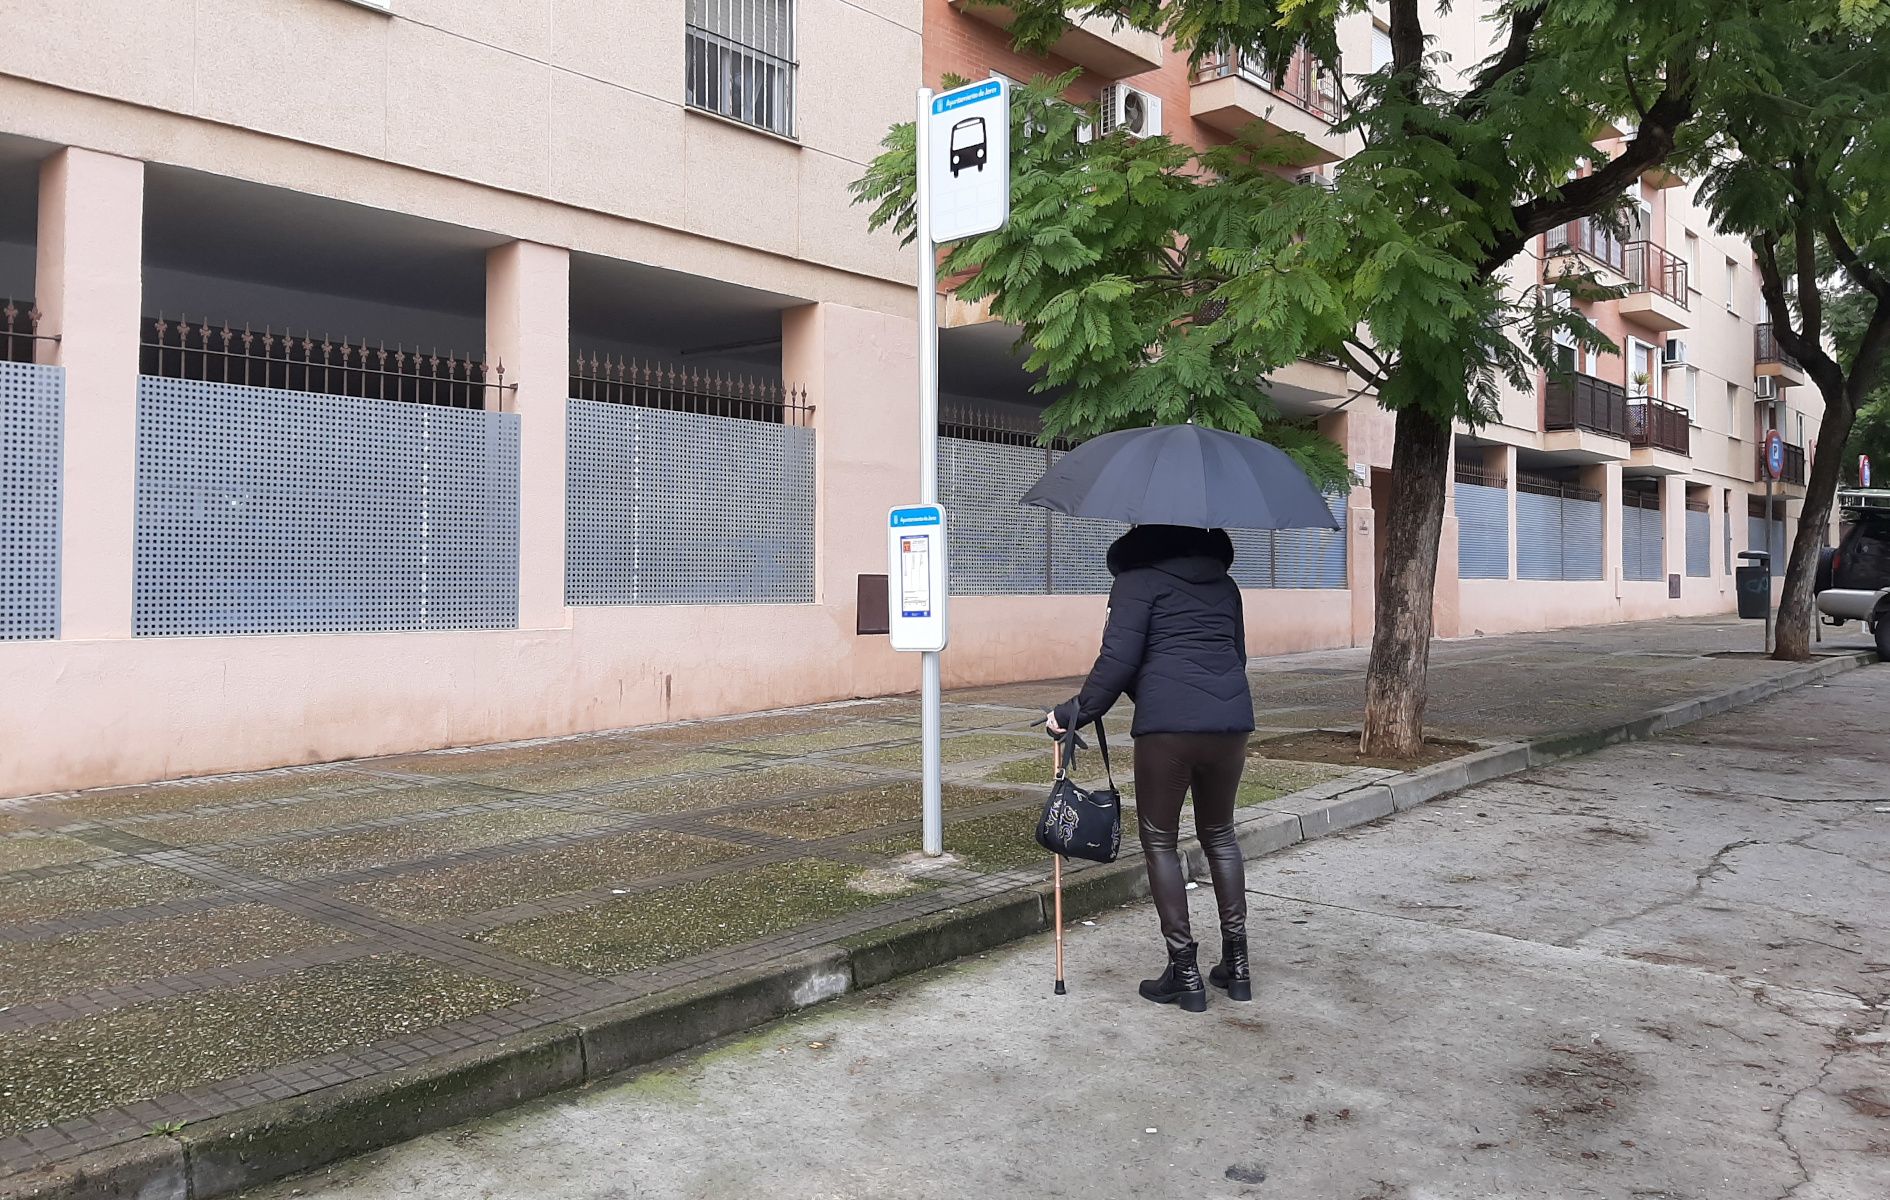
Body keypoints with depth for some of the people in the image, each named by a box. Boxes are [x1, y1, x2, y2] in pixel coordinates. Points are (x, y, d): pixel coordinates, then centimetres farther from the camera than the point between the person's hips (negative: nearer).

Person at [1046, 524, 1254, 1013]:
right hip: (1231, 720, 6)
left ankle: (1184, 974, 10)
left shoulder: (1139, 578, 2)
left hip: (1167, 725, -5)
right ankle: (1236, 964, 24)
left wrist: (1074, 712, 1)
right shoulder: (1224, 583, 19)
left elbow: (1119, 658, -7)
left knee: (1159, 841, 9)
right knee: (1220, 835, 21)